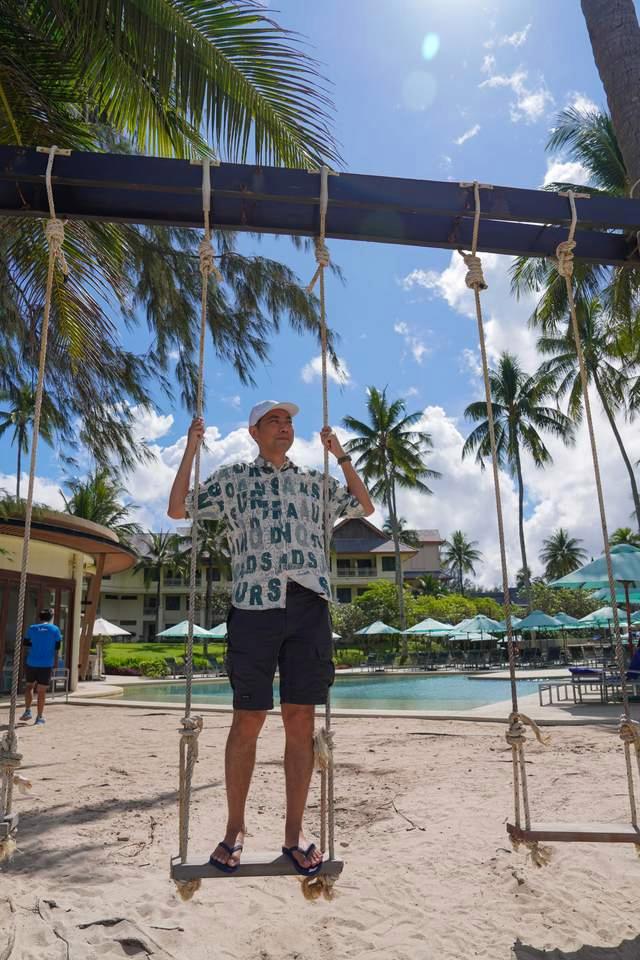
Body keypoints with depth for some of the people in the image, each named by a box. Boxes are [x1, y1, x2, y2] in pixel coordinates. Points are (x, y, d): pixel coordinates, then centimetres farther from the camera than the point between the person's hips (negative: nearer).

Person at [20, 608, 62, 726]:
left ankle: (27, 711, 16)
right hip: (46, 664, -2)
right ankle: (39, 718, 8)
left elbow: (26, 645, 8)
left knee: (29, 686, 22)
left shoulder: (32, 628, 5)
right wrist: (55, 662, 10)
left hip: (31, 663, 2)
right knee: (41, 691, 4)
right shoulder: (54, 629, 0)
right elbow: (57, 648, 0)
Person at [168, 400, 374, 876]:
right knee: (248, 720, 3)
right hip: (254, 604, -2)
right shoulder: (232, 478, 14)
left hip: (310, 605, 2)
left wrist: (342, 456, 19)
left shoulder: (315, 481, 20)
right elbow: (178, 509, 12)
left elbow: (365, 506, 26)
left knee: (301, 720, 4)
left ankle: (295, 833, 16)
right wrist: (191, 449, 8)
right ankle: (235, 829, 20)